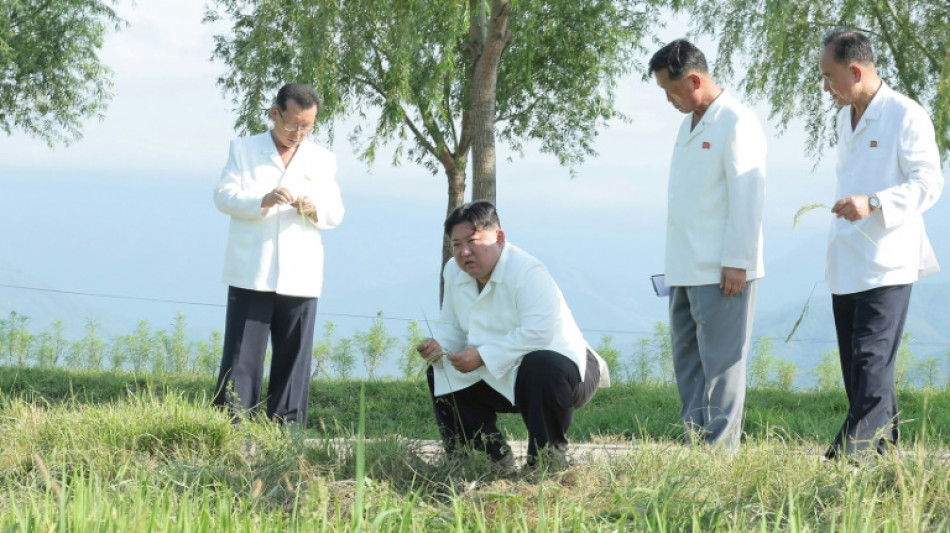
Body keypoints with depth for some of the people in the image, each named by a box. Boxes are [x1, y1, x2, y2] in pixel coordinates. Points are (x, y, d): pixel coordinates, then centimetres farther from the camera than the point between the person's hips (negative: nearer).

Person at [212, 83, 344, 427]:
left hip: (300, 278, 2)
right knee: (241, 358, -5)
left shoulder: (323, 160, 15)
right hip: (250, 275, -2)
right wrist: (262, 201, -19)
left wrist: (315, 209, -12)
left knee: (293, 360, 2)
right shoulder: (244, 149, 9)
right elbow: (223, 196, -1)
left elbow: (336, 214, 11)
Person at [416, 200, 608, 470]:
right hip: (503, 381, 8)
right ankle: (493, 457, 6)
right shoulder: (454, 272, 2)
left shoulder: (527, 272, -24)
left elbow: (541, 331, -37)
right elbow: (452, 326, 11)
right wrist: (438, 345, -14)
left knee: (541, 367, -41)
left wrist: (483, 355, -35)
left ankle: (549, 458, -23)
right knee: (439, 375, 3)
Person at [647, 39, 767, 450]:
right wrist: (674, 262, 17)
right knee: (688, 362, 10)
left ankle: (720, 450, -5)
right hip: (686, 270, 9)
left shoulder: (736, 123, -10)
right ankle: (695, 443, 14)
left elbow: (747, 195, -16)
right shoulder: (690, 124, 19)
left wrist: (737, 262, -19)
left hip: (722, 271, -9)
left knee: (720, 360, -6)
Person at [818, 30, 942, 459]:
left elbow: (929, 183, -17)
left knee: (871, 363, -13)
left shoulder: (906, 117, -11)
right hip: (847, 264, 9)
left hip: (886, 265, -9)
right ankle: (881, 453, 15)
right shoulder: (845, 118, 16)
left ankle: (849, 455, -18)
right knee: (856, 364, 9)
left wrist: (873, 204, -29)